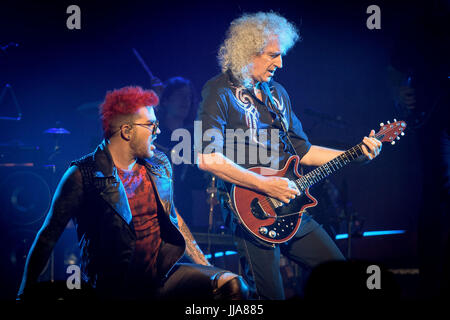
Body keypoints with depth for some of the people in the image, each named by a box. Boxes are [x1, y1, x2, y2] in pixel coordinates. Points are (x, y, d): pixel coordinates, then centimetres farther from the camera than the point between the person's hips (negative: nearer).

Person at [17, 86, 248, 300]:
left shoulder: (159, 166, 10)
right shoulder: (83, 175, -9)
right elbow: (49, 235, -5)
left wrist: (206, 268, 20)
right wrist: (26, 294, -6)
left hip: (163, 273, 6)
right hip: (116, 287, -5)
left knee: (232, 285, -17)